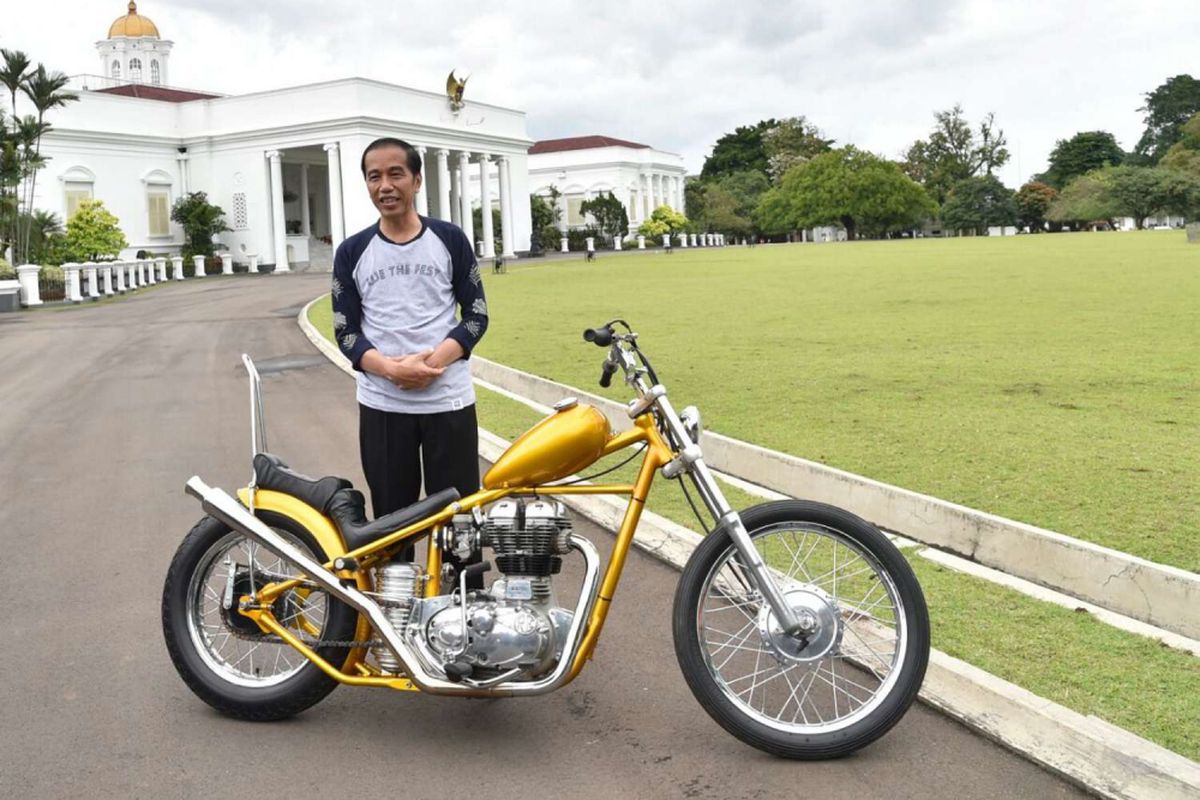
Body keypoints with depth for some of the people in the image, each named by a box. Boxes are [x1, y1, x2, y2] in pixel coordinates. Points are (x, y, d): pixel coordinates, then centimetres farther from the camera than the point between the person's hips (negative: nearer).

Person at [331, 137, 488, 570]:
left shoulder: (450, 239, 3)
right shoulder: (352, 252, 5)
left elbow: (476, 314, 3)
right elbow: (345, 330, 4)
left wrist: (434, 360, -14)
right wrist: (389, 368, -16)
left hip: (448, 400, -1)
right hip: (382, 405, 1)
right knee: (391, 517, 8)